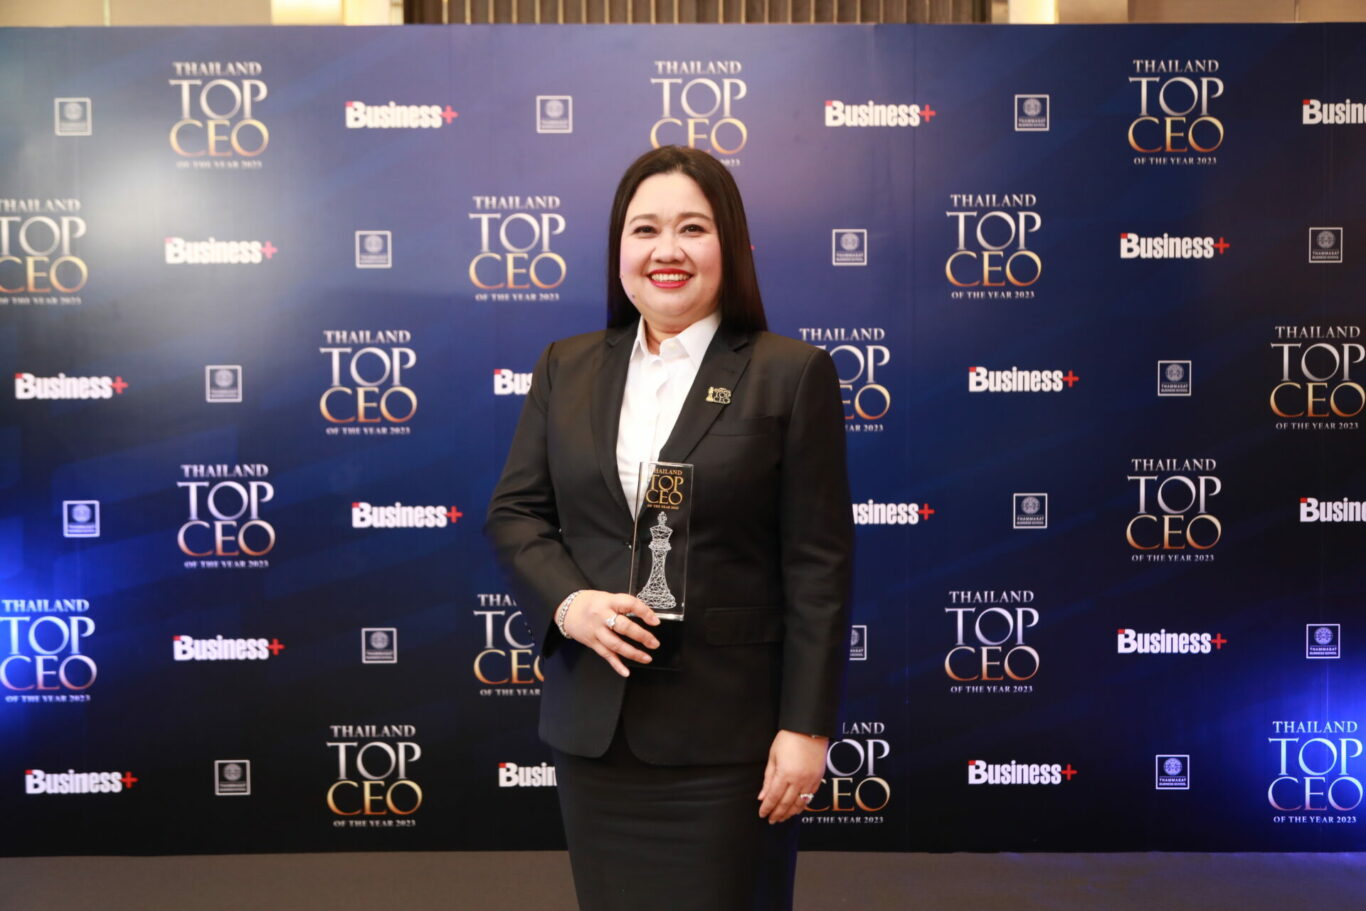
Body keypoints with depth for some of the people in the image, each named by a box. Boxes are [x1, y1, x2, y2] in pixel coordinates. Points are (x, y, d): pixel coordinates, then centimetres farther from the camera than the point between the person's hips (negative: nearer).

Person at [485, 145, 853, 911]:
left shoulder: (792, 373, -4)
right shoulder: (567, 368, 8)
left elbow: (819, 566, -7)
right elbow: (514, 512, 8)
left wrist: (806, 728, -10)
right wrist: (567, 602, -12)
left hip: (726, 733, -3)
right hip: (592, 726, 4)